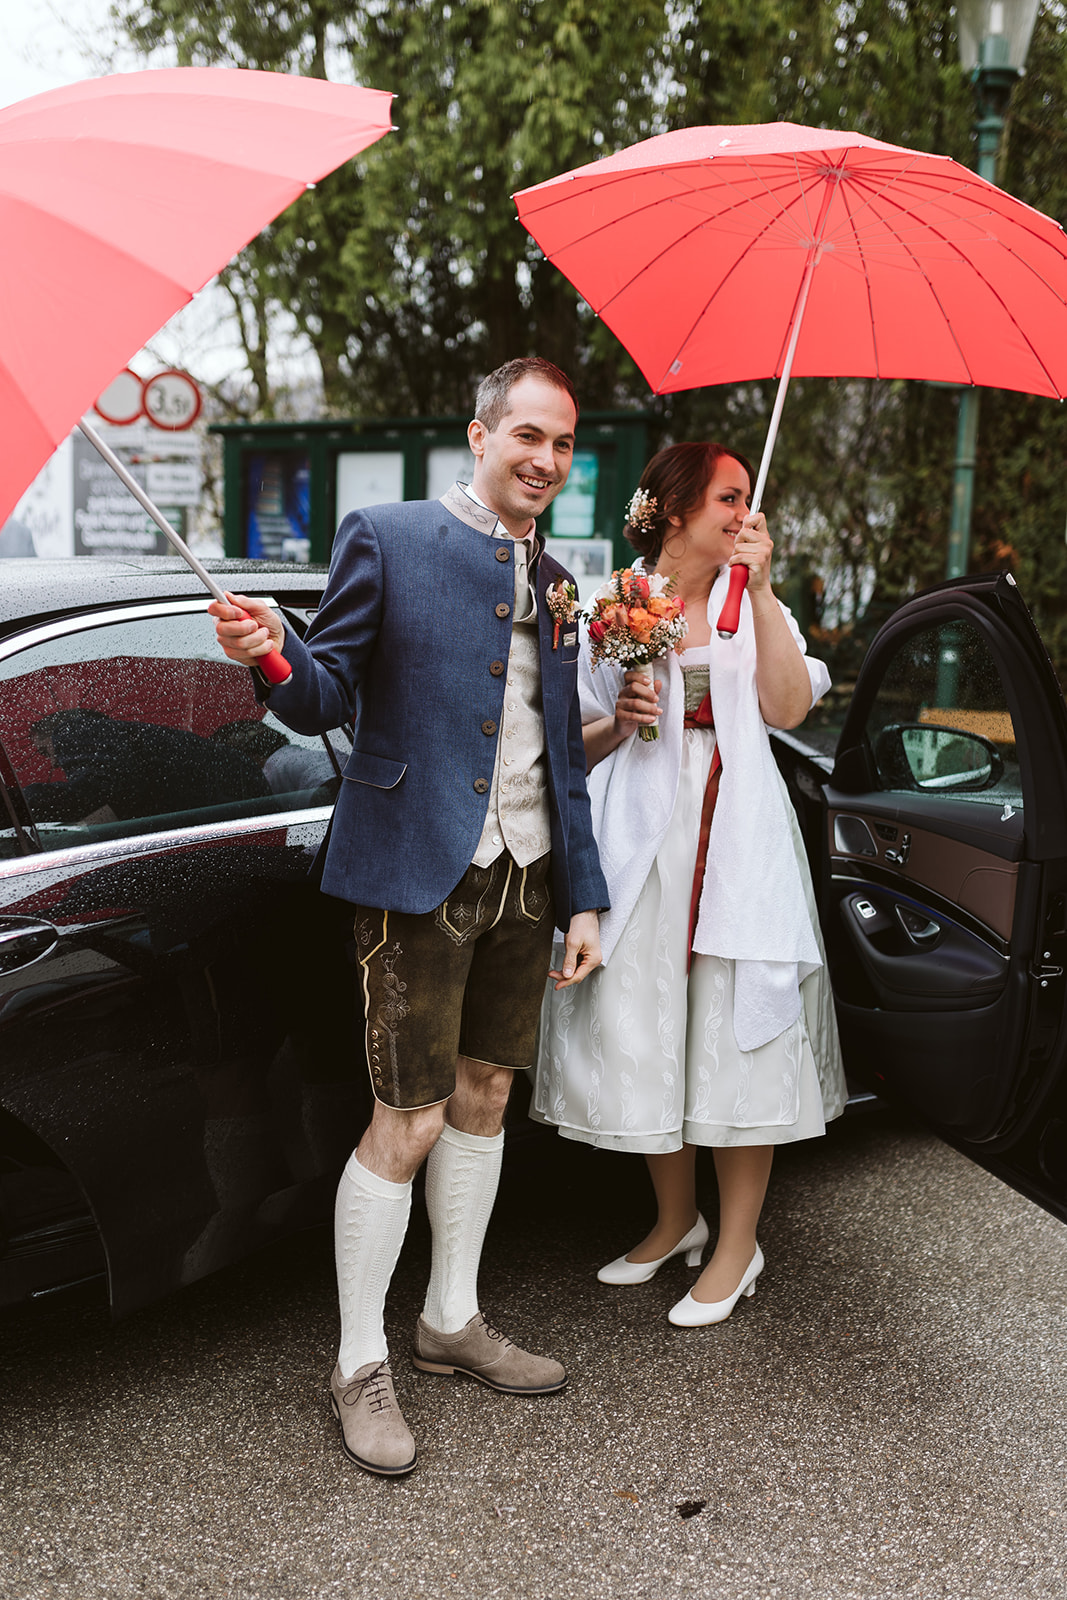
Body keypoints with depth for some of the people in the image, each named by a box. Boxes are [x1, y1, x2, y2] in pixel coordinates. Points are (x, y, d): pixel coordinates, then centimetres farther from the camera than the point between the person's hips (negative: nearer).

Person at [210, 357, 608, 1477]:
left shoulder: (553, 583, 14)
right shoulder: (385, 540, -3)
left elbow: (562, 754, 16)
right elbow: (328, 698, -5)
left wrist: (583, 898, 13)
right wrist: (274, 656, -28)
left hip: (525, 879, 6)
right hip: (420, 877, -6)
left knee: (482, 1097, 15)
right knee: (408, 1124, -3)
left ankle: (452, 1321, 33)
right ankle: (359, 1366, 15)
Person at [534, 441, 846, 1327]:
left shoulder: (754, 604, 11)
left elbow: (789, 706, -7)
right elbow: (576, 748, 9)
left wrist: (760, 588, -9)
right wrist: (620, 722, -11)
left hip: (736, 839, 0)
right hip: (641, 837, 1)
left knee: (736, 1030, -1)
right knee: (644, 1029, 5)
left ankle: (738, 1240, 13)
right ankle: (677, 1219, 26)